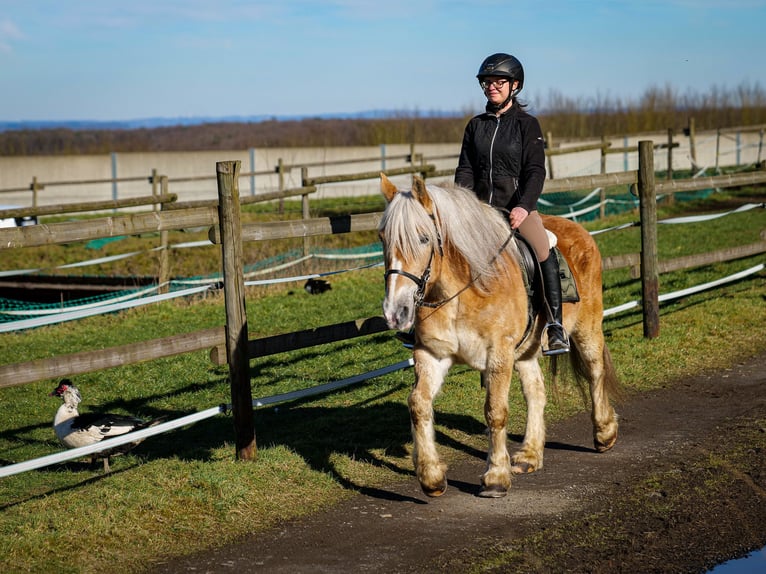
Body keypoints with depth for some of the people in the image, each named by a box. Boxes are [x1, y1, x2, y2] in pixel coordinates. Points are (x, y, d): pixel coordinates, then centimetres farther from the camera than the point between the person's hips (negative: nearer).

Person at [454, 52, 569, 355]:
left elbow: (535, 171, -6)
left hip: (518, 207, -4)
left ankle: (556, 329, -21)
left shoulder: (527, 124, 1)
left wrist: (524, 207, -21)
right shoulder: (475, 125, 12)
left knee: (544, 251, -23)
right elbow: (465, 169, 10)